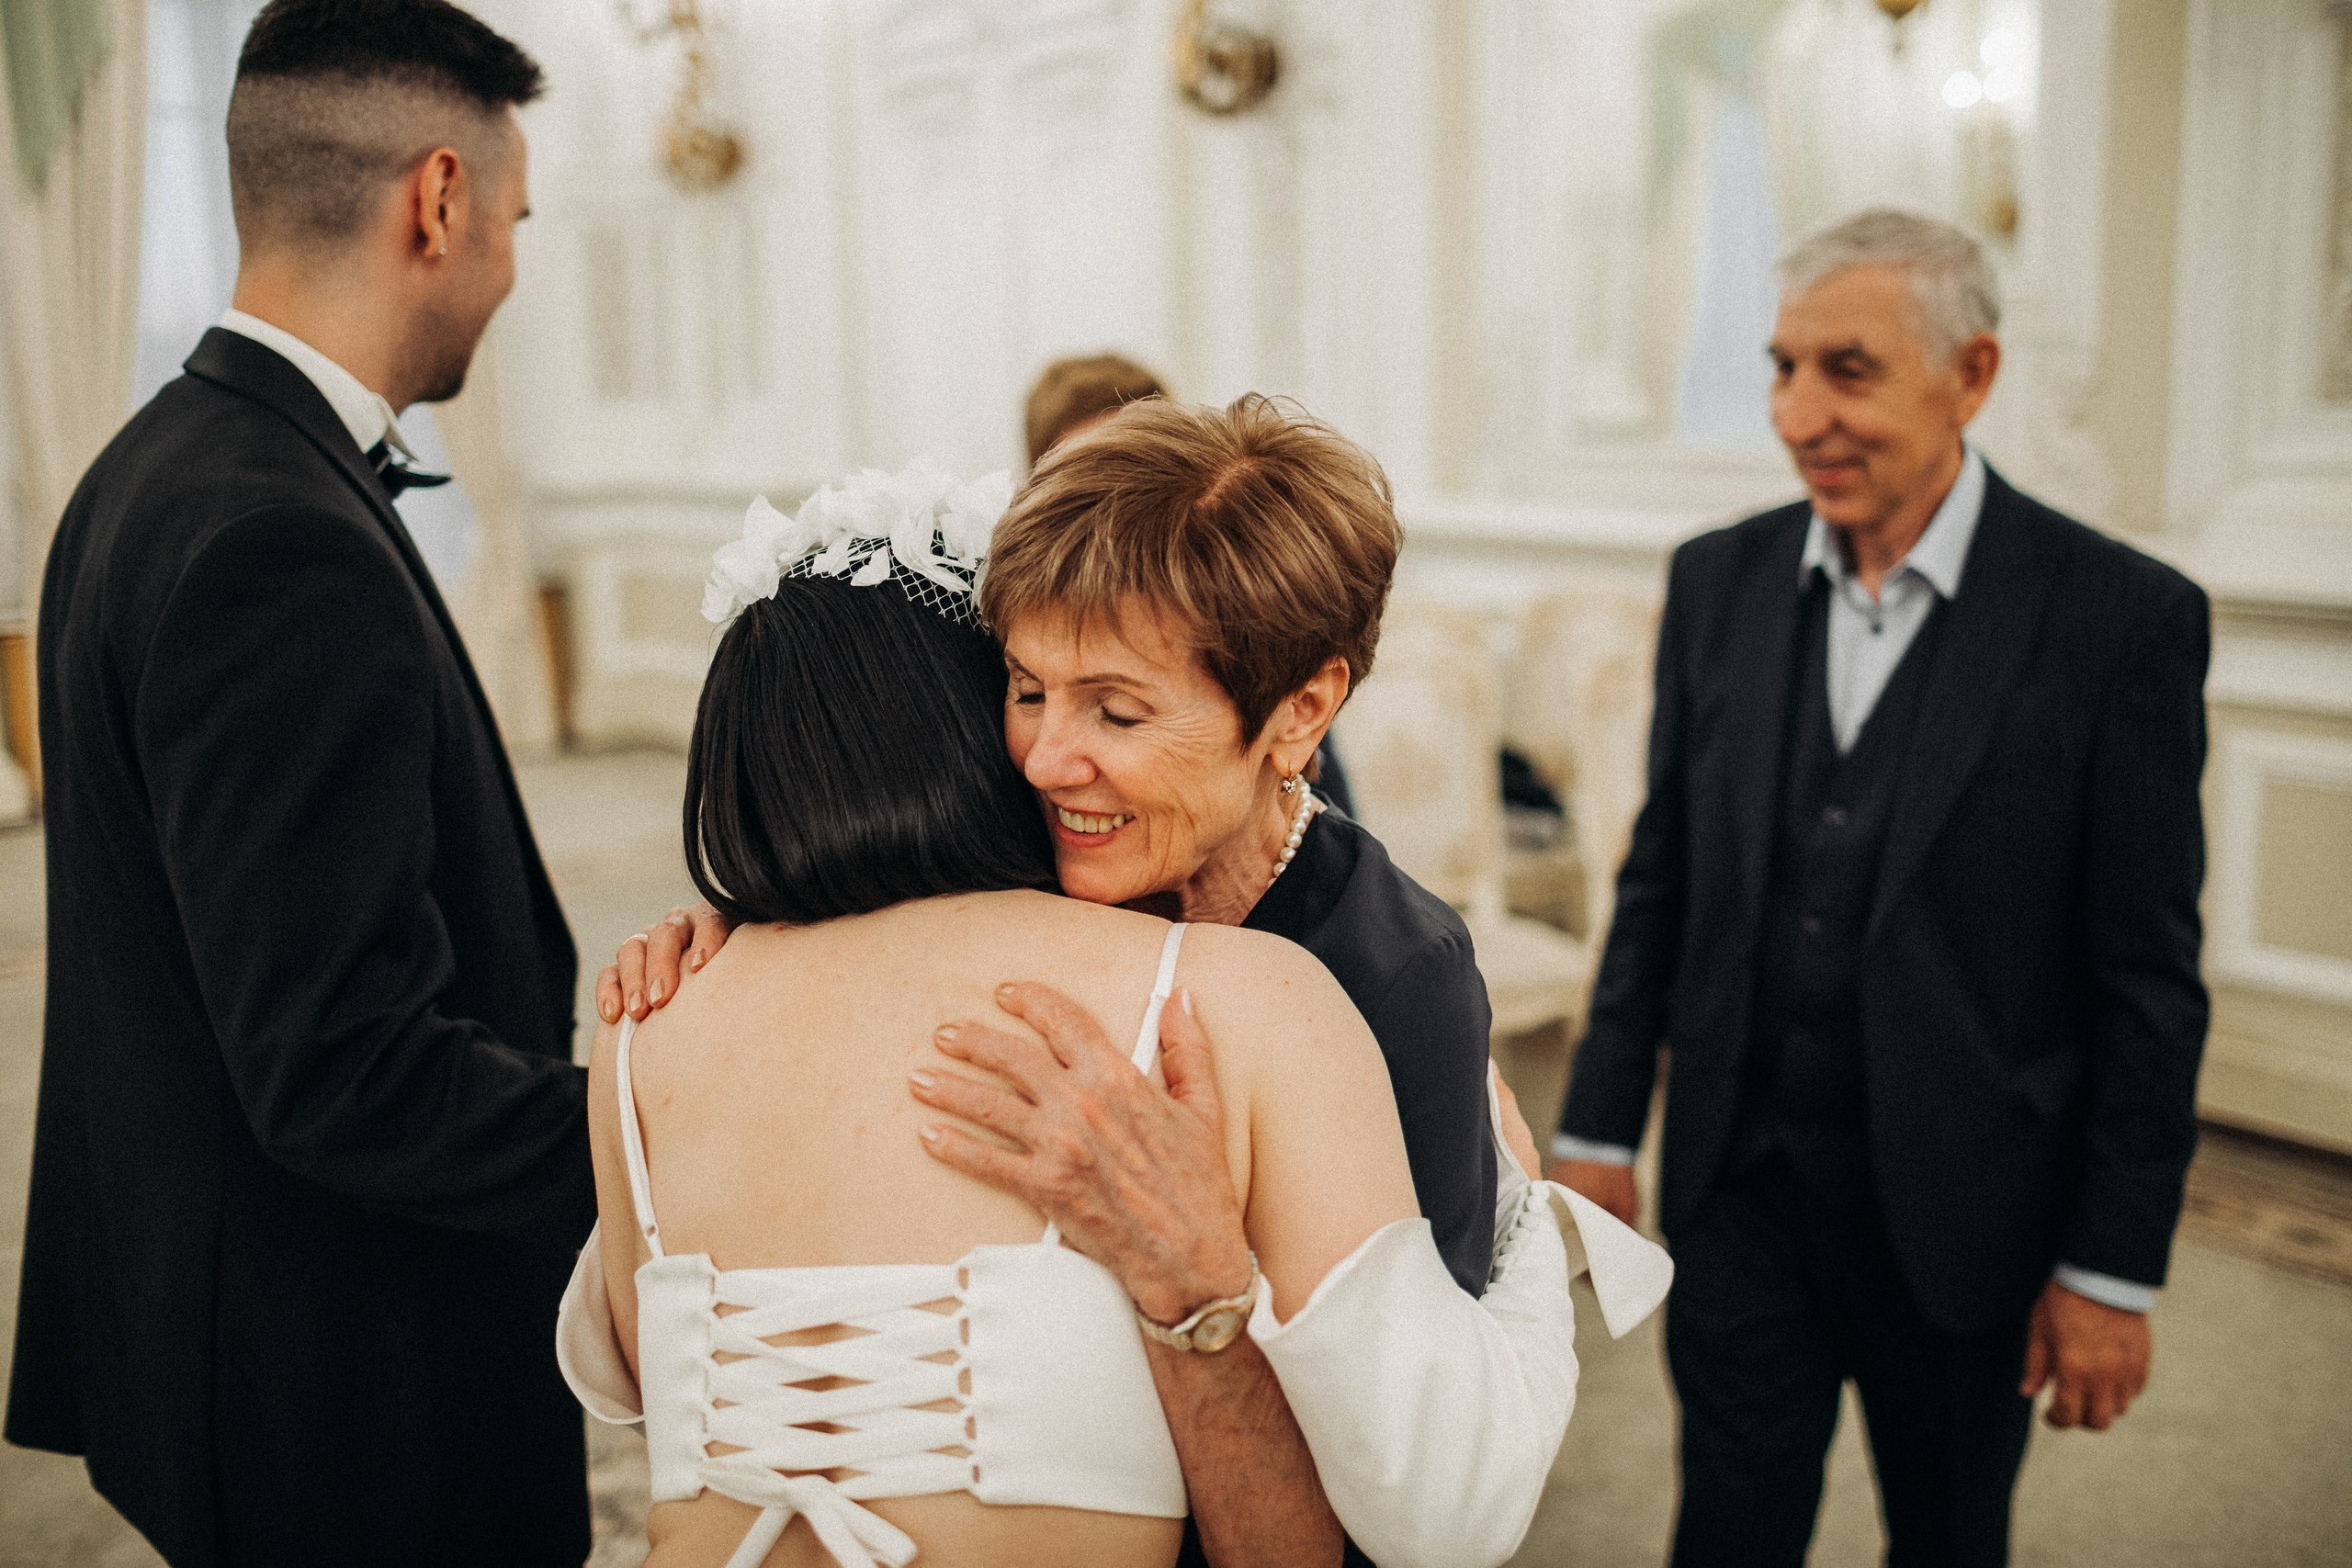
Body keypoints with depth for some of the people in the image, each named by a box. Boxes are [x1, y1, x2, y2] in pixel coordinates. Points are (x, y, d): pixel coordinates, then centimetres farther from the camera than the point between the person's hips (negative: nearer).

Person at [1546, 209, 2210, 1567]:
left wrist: (2115, 1267, -7)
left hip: (1963, 1212, -2)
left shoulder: (2123, 616, -11)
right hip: (1740, 1187, 2)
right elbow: (1661, 879, 6)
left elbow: (2150, 978, -9)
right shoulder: (1719, 582, 1)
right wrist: (1600, 1129, 5)